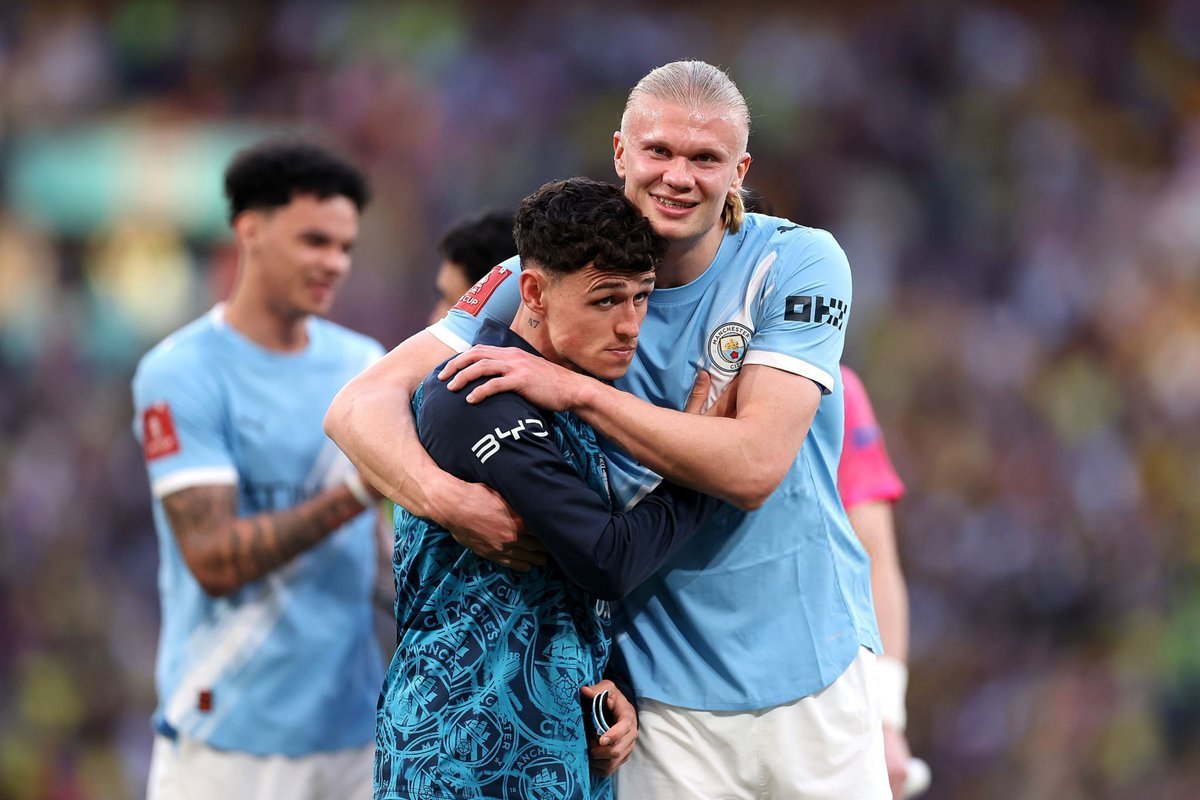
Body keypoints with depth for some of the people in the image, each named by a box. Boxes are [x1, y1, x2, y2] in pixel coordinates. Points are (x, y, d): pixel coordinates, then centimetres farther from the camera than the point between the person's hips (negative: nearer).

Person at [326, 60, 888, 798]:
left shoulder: (797, 263, -7)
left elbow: (755, 465, -19)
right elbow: (361, 405, -8)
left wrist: (575, 390, -23)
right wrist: (443, 495, -29)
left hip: (815, 663, 0)